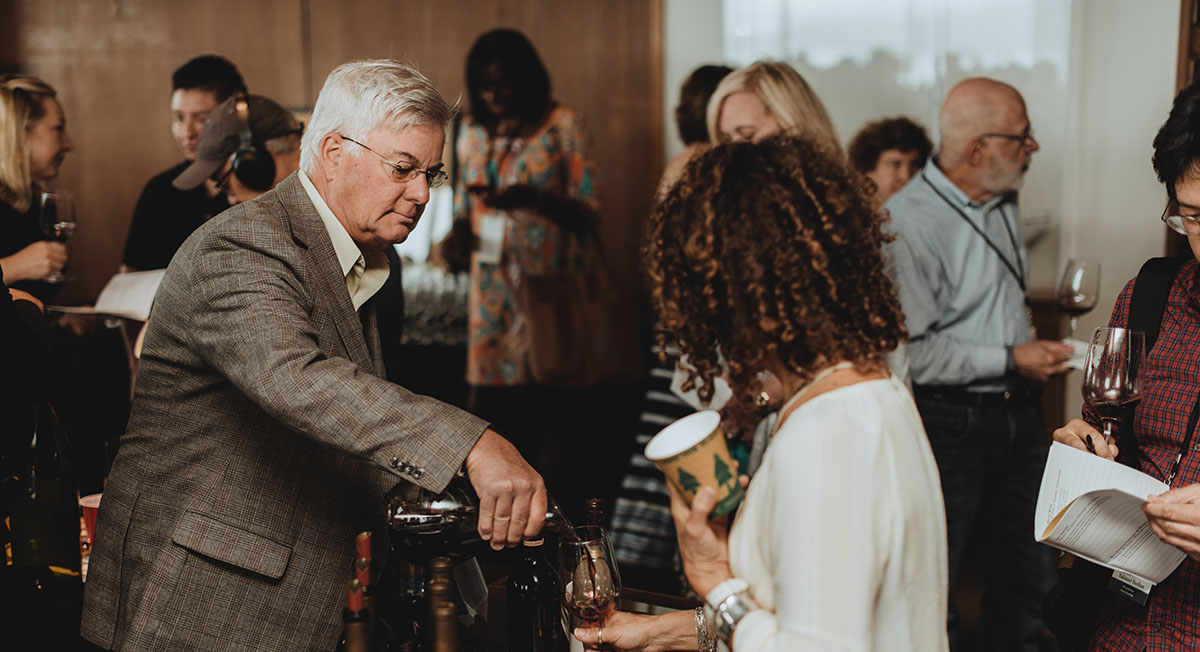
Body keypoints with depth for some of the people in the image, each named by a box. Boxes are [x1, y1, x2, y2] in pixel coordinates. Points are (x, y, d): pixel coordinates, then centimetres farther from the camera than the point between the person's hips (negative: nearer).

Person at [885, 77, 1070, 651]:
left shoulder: (1002, 205, 9)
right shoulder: (907, 223, -19)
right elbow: (909, 351, -24)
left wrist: (1035, 356, 13)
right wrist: (1008, 360, -17)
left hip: (1018, 414, 8)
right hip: (950, 425, -8)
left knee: (1028, 582, 16)